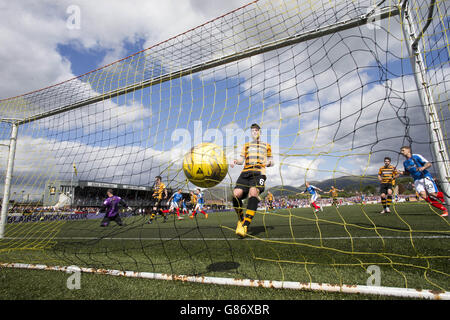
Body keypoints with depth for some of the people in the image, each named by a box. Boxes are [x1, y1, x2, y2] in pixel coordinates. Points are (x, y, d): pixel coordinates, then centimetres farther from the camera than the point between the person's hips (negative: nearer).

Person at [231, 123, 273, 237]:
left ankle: (245, 225, -35)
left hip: (259, 172, -2)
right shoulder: (246, 145, 31)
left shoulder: (266, 146, 27)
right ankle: (240, 220, 1)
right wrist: (235, 161, -1)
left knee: (253, 192, -33)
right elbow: (241, 160, 22)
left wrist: (269, 162, 0)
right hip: (245, 172, 2)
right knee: (236, 194, -23)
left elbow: (271, 161, 25)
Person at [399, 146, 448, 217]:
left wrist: (423, 167, -28)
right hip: (417, 180, 4)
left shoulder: (416, 156, -2)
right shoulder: (405, 162, 15)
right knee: (423, 195, -18)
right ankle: (443, 209, -10)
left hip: (425, 177, -4)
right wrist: (402, 172, 4)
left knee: (432, 194, -19)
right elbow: (408, 173, 25)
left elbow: (429, 164, -7)